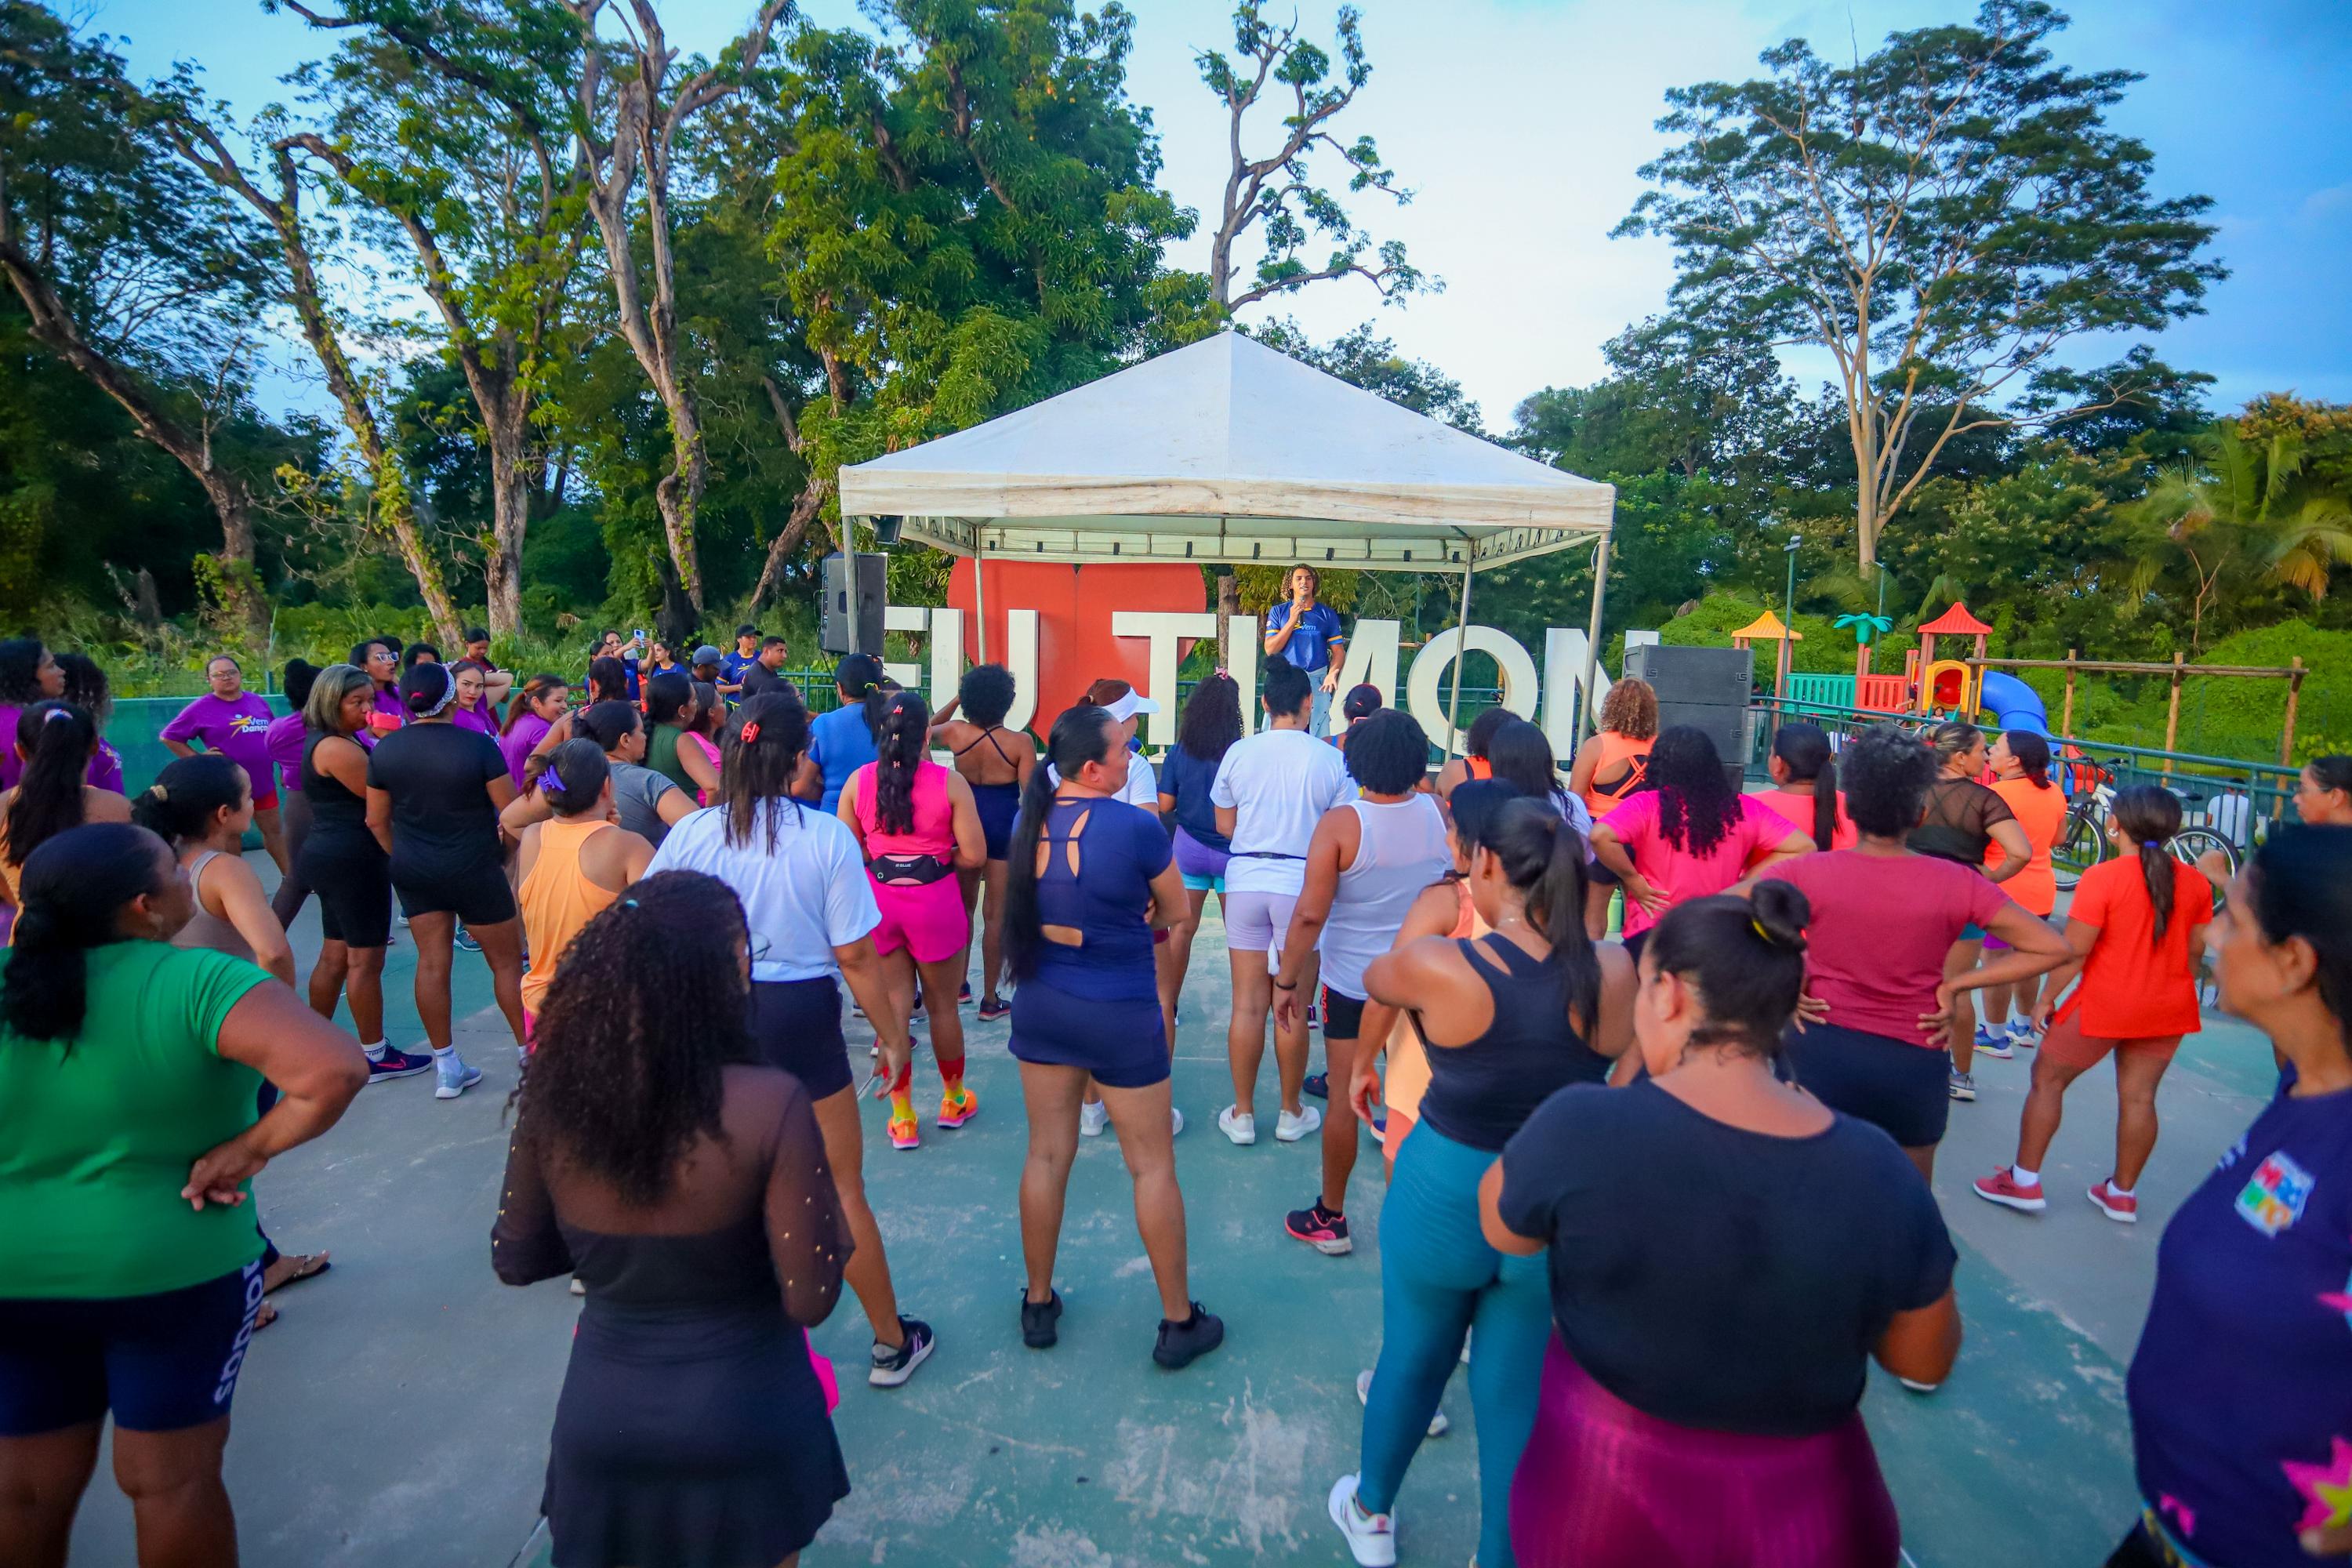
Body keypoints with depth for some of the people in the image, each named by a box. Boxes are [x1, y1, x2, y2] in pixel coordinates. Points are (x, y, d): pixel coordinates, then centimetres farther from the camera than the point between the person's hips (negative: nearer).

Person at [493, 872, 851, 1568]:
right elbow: (810, 1301, -21)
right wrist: (834, 1223, -3)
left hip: (598, 1417, 3)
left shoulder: (551, 1097, -15)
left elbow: (516, 1262, 1)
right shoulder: (769, 1103, -28)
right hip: (742, 1423, -2)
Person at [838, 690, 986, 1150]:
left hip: (879, 899, 2)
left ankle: (901, 1117, 20)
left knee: (893, 1006, 12)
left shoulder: (858, 781, -2)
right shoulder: (949, 783, -10)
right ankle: (953, 1100, 35)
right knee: (943, 1005, 15)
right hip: (935, 900, -2)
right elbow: (974, 856, -11)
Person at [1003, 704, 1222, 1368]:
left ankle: (1039, 1305, 34)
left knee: (1047, 1154, 18)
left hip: (1041, 1006, 5)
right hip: (1119, 1014, -5)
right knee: (1153, 1166, 10)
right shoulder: (1135, 826, -21)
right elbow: (1174, 912, -8)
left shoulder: (1031, 820, -4)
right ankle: (1179, 1322, 24)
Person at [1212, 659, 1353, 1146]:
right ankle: (1291, 1113, 24)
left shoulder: (1239, 752, -2)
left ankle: (1243, 1114, 20)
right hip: (1302, 883, -2)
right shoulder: (1328, 759, -7)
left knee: (1248, 1005, 9)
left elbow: (1225, 824, 5)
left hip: (1245, 879, 2)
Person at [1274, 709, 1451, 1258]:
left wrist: (1286, 981, -9)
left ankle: (1330, 1219, 24)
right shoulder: (1440, 815, -8)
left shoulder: (1340, 823, -19)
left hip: (1350, 982, -3)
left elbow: (1309, 913, -21)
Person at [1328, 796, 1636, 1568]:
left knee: (1411, 1362, 23)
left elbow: (1372, 979, -1)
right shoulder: (1615, 972, -15)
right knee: (1517, 1397, 19)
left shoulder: (1436, 964, -23)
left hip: (1442, 1199, -1)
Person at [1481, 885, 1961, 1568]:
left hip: (1603, 1494, -1)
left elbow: (1500, 1227, -6)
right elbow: (1925, 1358, 0)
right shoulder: (1880, 1169, -17)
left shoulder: (1581, 1126, -26)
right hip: (1804, 1512, 2)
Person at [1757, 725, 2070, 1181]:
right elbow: (2052, 948, -3)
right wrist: (1954, 983, -5)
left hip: (1819, 1053, -1)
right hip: (1913, 1063, 1)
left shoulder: (1809, 873, -12)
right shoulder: (1958, 884, -9)